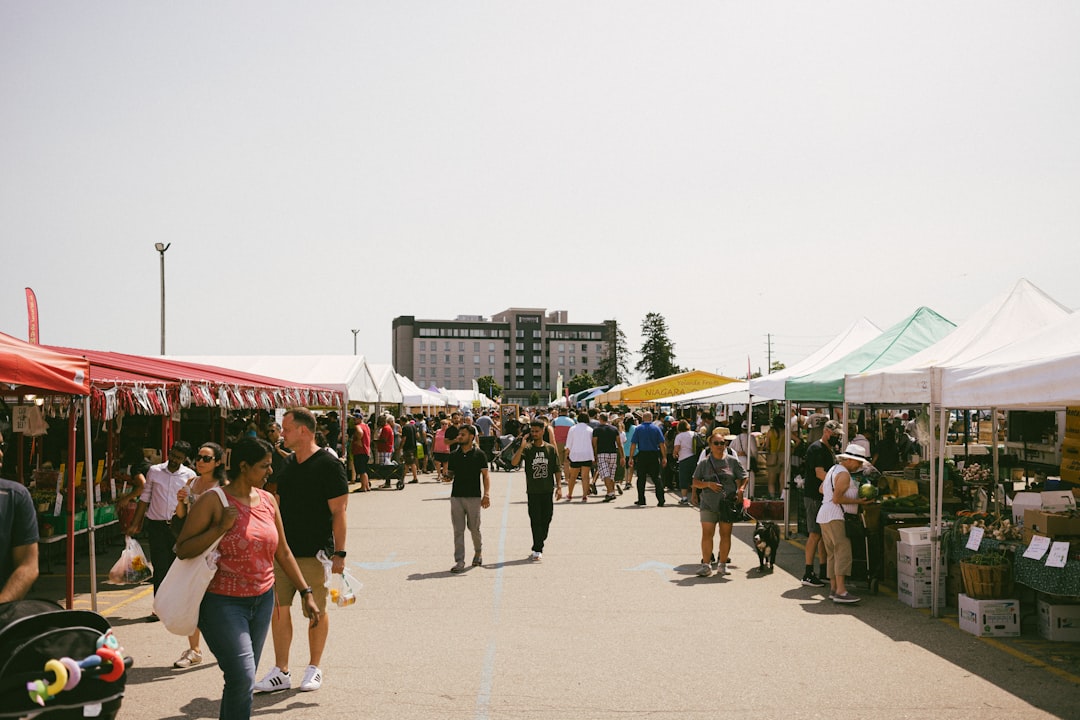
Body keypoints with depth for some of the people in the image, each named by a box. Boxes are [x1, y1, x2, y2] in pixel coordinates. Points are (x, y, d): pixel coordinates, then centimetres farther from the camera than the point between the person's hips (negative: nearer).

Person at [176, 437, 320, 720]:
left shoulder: (267, 500, 6)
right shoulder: (214, 501, -11)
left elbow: (283, 552, 13)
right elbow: (182, 549, -12)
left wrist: (307, 593, 11)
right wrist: (220, 528, -22)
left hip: (262, 600, 6)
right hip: (223, 602, -6)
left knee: (243, 680, 12)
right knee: (242, 678, -12)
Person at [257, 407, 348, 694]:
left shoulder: (328, 465, -10)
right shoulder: (286, 465, 10)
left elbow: (338, 512, -12)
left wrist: (339, 553, -15)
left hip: (315, 553, -6)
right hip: (282, 551, 6)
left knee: (317, 611, 5)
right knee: (279, 609, 5)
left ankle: (314, 669, 20)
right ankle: (281, 672, 14)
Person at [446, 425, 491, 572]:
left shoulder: (479, 454, -1)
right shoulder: (454, 455, 9)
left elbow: (485, 476, -4)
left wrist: (486, 494, -13)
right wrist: (447, 476, -5)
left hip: (474, 497, -3)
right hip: (456, 496, 3)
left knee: (474, 528, 5)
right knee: (458, 530, 2)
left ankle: (478, 551, 32)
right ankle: (459, 561, 5)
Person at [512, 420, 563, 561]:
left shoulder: (551, 449, 4)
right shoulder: (527, 448, -2)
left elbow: (557, 469, 8)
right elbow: (514, 462, -16)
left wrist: (558, 486, 0)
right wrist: (522, 446, -23)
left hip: (547, 490, 2)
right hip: (533, 491, -2)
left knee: (546, 519, 8)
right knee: (535, 520, -5)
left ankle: (538, 548, 23)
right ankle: (538, 550, -1)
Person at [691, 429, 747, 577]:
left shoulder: (732, 461, 4)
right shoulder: (704, 463, 4)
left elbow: (744, 478, 8)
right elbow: (695, 482, 4)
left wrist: (740, 490, -11)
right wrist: (708, 484, -13)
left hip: (728, 504, 1)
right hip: (708, 504, 0)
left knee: (725, 534, 6)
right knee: (707, 534, -3)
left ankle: (722, 564, 18)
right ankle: (706, 565, 3)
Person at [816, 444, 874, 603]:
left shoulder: (833, 470, 20)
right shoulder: (844, 474, -11)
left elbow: (821, 489, 32)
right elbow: (836, 499, -18)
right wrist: (858, 501, -14)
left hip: (825, 517, 11)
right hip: (836, 518, -11)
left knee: (833, 554, 11)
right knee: (843, 553, -17)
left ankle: (833, 589, 13)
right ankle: (840, 592, -24)